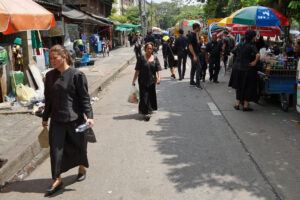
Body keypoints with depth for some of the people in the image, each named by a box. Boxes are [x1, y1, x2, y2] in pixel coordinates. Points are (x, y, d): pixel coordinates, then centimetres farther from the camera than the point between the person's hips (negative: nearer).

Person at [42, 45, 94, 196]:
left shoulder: (77, 75, -10)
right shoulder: (50, 75, 5)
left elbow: (85, 98, -8)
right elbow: (48, 98, 13)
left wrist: (89, 116, -16)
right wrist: (45, 118, 16)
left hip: (75, 118, -4)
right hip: (57, 120, 4)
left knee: (78, 146, 12)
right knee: (55, 149, 1)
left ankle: (82, 168, 39)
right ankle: (57, 180, 14)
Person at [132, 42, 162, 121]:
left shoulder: (155, 58, 4)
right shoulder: (141, 58, -3)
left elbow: (158, 70, 0)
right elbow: (137, 70, -2)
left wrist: (159, 77, -16)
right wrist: (134, 80, -4)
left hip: (152, 81, 2)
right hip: (143, 81, -2)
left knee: (151, 96, 12)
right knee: (144, 96, -4)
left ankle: (150, 109, 32)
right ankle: (146, 112, -1)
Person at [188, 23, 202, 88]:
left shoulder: (194, 34, 13)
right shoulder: (191, 35, -17)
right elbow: (190, 46, -21)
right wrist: (194, 55, -23)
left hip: (195, 54, 10)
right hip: (194, 54, -10)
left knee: (194, 67, 14)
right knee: (198, 67, -11)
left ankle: (192, 81, 23)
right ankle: (197, 83, -9)